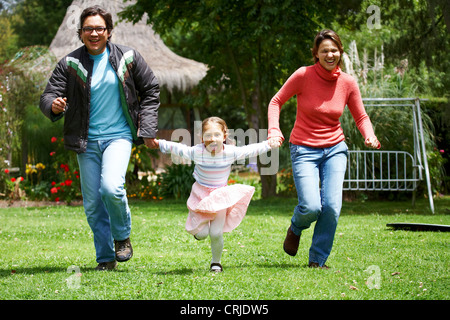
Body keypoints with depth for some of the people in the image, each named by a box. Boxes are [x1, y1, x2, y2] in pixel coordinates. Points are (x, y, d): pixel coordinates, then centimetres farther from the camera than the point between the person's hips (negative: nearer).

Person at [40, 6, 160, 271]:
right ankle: (106, 258, 20)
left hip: (118, 136, -2)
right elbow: (48, 96, -6)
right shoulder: (70, 64, -2)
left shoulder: (127, 57, -2)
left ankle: (122, 236, 3)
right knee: (93, 204, 5)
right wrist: (54, 105, -31)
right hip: (87, 141, 2)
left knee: (111, 187, -24)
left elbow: (150, 91, 8)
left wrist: (147, 130, 1)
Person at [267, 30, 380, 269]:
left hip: (334, 149, 3)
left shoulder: (347, 82, -2)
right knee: (311, 207, -17)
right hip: (304, 150, -3)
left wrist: (370, 136, -12)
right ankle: (295, 229, 21)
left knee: (332, 206, -11)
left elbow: (361, 117, 8)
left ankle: (317, 260, 8)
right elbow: (276, 101, -1)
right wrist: (274, 131, -16)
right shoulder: (303, 75, -11)